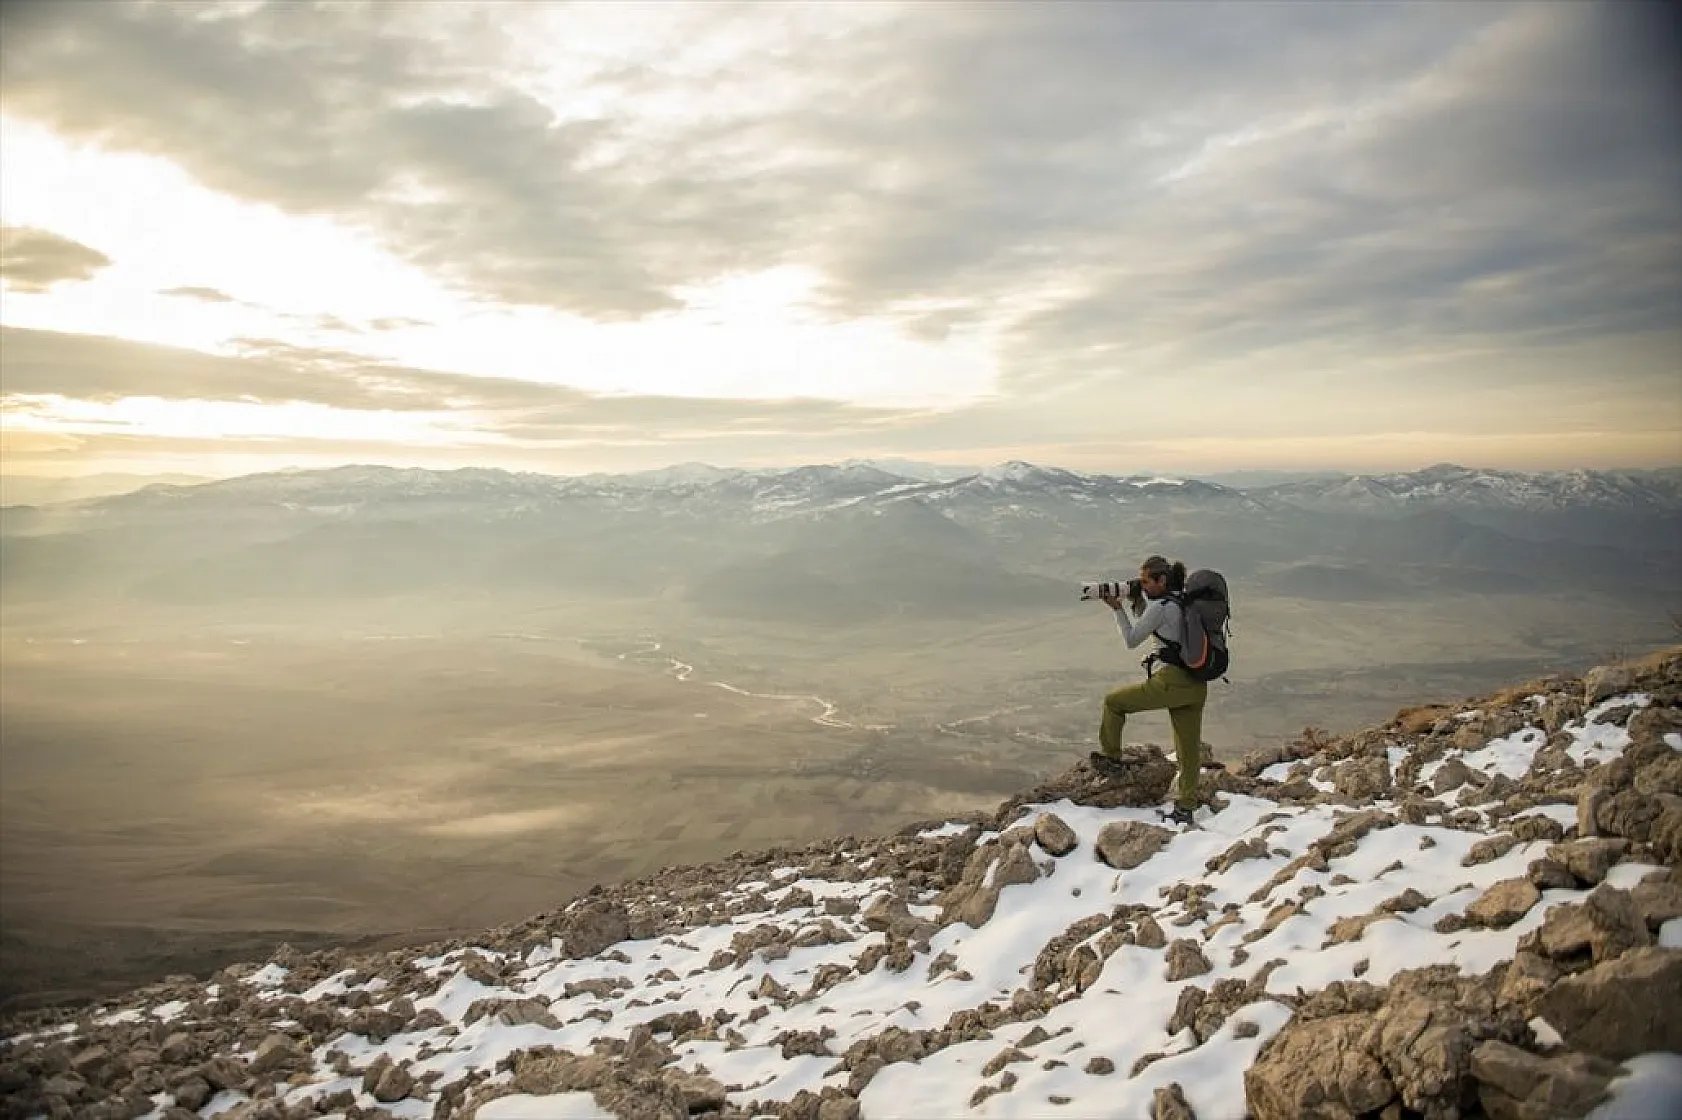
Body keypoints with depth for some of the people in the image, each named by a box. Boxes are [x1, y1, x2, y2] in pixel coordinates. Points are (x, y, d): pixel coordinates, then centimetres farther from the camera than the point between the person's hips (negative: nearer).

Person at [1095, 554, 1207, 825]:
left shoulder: (1159, 607, -12)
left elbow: (1132, 640, -2)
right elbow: (1146, 621, 25)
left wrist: (1118, 609, 2)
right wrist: (1136, 599, 12)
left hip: (1171, 683, -8)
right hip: (1197, 684, 8)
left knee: (1113, 701, 10)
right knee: (1189, 748, 12)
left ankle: (1109, 757, 21)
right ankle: (1185, 808, 18)